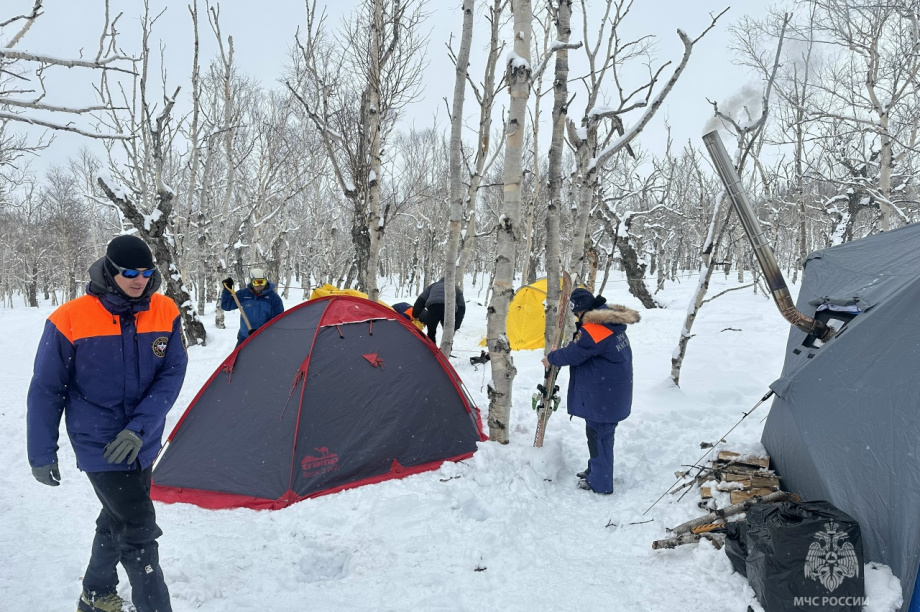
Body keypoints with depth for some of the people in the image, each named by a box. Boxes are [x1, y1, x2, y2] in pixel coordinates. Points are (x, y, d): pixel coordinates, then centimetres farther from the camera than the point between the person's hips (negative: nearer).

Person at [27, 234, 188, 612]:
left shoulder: (165, 312, -7)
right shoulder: (70, 320, -16)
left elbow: (172, 374, -7)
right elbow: (46, 391, -7)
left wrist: (140, 428, -17)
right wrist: (42, 454, -3)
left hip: (142, 443, 5)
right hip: (99, 443, -5)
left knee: (117, 519, 22)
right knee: (138, 531, -6)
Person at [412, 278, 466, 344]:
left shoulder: (433, 285, 36)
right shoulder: (456, 289, 35)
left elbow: (420, 300, 26)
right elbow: (461, 308, 26)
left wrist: (415, 316, 29)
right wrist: (456, 325, 24)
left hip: (433, 307, 0)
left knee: (431, 334, 17)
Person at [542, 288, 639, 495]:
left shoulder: (594, 328, -26)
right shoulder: (610, 321, 7)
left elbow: (574, 354, -19)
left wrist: (552, 358, -2)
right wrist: (560, 353, 9)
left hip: (603, 394, -10)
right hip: (612, 391, 10)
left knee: (598, 434, 2)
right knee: (600, 431, 22)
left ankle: (600, 482, 12)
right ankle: (595, 470, 37)